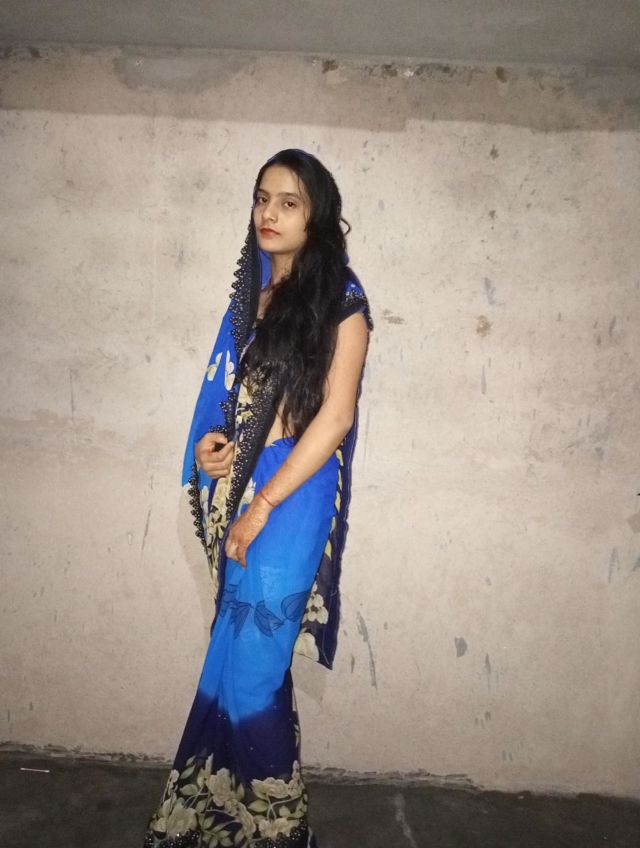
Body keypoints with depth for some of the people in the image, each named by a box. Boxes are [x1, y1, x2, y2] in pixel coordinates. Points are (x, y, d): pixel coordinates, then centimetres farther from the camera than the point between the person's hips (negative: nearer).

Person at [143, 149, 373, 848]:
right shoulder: (252, 292, 13)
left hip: (289, 505, -6)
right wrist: (207, 440, -1)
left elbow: (335, 413, -13)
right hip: (237, 498, 6)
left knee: (247, 676, 0)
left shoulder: (340, 300, -6)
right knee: (242, 669, 14)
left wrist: (262, 506, -14)